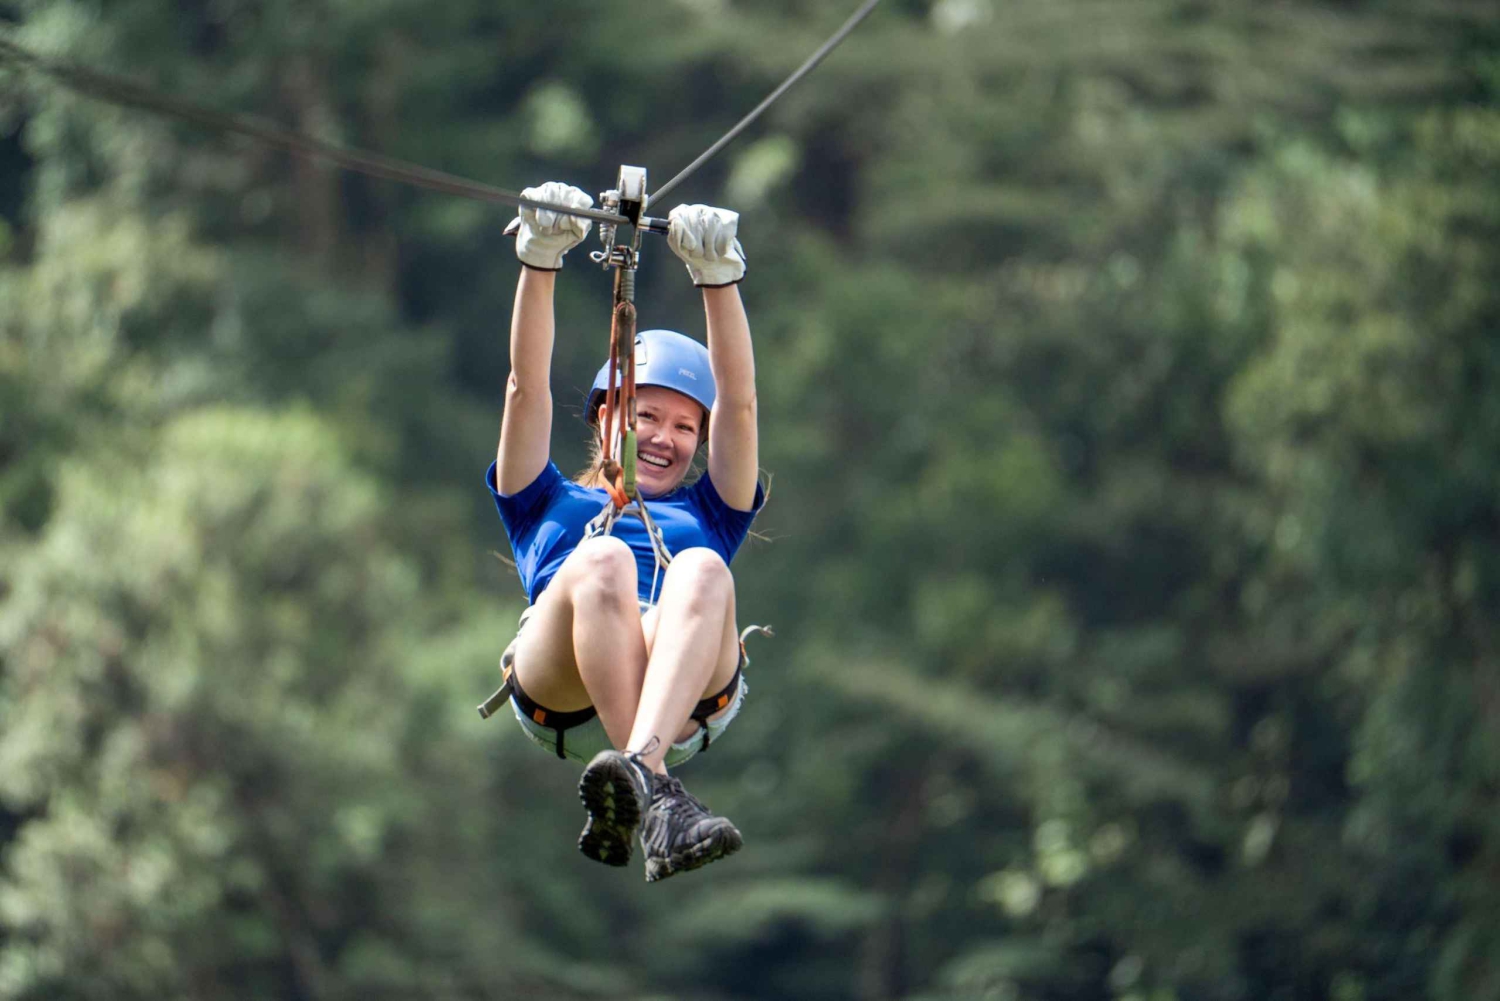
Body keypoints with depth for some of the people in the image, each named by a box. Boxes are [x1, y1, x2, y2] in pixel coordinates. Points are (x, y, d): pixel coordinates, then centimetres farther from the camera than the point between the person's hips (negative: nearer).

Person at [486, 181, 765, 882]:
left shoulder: (705, 515, 38)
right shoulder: (549, 505, 37)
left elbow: (738, 403, 25)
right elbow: (528, 386, 24)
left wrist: (716, 274, 13)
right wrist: (540, 258, 13)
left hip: (687, 690, 1)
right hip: (557, 688, -1)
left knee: (703, 570, -32)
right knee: (603, 558, -33)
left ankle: (636, 767, -57)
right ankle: (656, 796, -50)